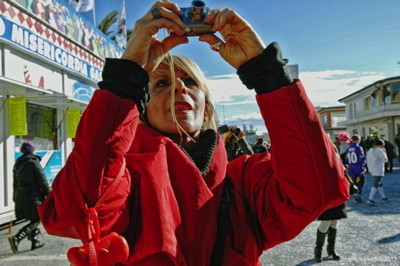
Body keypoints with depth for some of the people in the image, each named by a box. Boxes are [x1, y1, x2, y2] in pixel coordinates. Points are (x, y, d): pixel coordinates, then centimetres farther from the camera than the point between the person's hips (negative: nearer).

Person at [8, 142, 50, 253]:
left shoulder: (18, 164, 12)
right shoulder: (34, 163, -12)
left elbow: (15, 182, 19)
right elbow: (42, 181, -12)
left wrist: (16, 197, 26)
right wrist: (49, 194, -5)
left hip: (20, 195, 8)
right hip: (33, 196, -8)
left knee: (34, 219, 17)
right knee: (36, 220, -3)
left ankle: (35, 241, 21)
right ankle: (16, 238, -16)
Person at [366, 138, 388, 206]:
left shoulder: (369, 151, 12)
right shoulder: (380, 151, -12)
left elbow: (367, 161, 13)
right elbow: (385, 159, -6)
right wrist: (384, 152, 6)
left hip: (372, 170, 9)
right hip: (378, 171, -9)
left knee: (379, 184, 22)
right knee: (376, 185, -11)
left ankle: (383, 197, 32)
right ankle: (370, 199, -20)